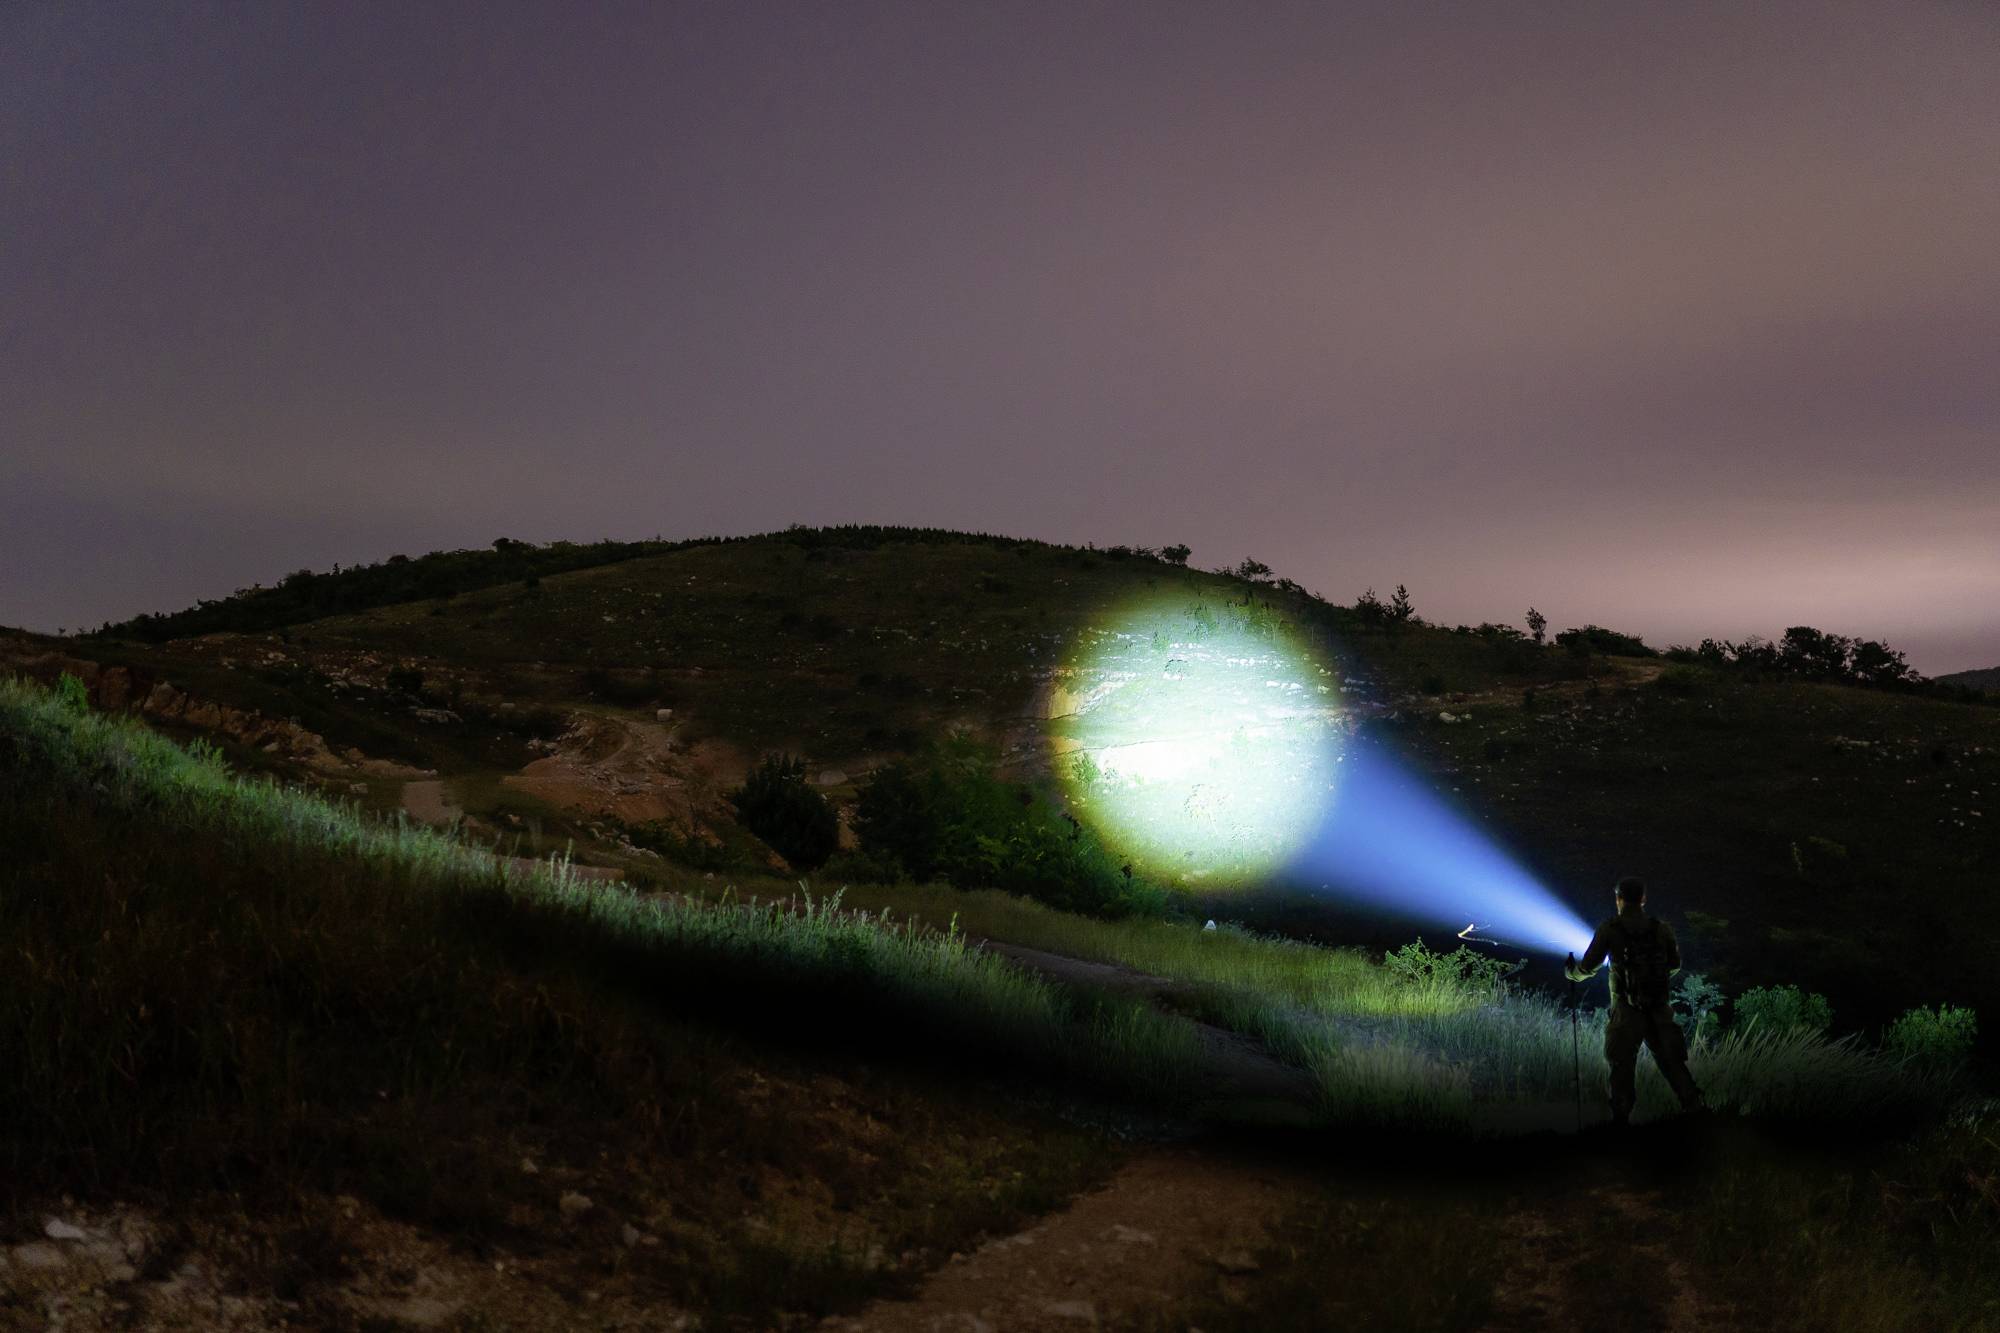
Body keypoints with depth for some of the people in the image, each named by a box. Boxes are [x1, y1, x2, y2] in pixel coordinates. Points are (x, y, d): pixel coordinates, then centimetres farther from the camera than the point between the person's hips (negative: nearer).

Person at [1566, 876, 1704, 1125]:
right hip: (1659, 1009, 2)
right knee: (1673, 1063, 7)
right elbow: (1675, 966, 14)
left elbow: (1589, 967, -3)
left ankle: (1620, 1118, 6)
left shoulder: (1610, 929, -7)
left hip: (1626, 1011, -2)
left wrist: (1573, 973, 18)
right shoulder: (1661, 929, 1)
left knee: (1622, 1067, 6)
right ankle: (1694, 1107, 2)